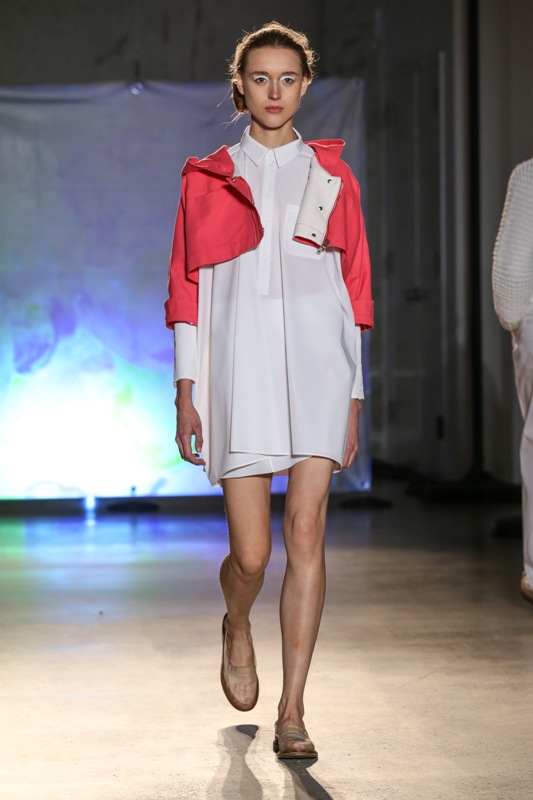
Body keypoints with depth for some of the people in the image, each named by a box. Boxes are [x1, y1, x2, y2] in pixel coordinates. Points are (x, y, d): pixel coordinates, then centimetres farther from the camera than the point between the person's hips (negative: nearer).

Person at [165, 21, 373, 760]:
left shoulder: (332, 179, 11)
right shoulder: (207, 179, 9)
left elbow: (354, 288, 11)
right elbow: (186, 288, 6)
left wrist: (353, 398, 7)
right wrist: (186, 391, -1)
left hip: (315, 364, 1)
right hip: (239, 366, -1)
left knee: (306, 535, -9)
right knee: (251, 553, -2)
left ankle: (292, 714, -3)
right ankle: (237, 628, 34)